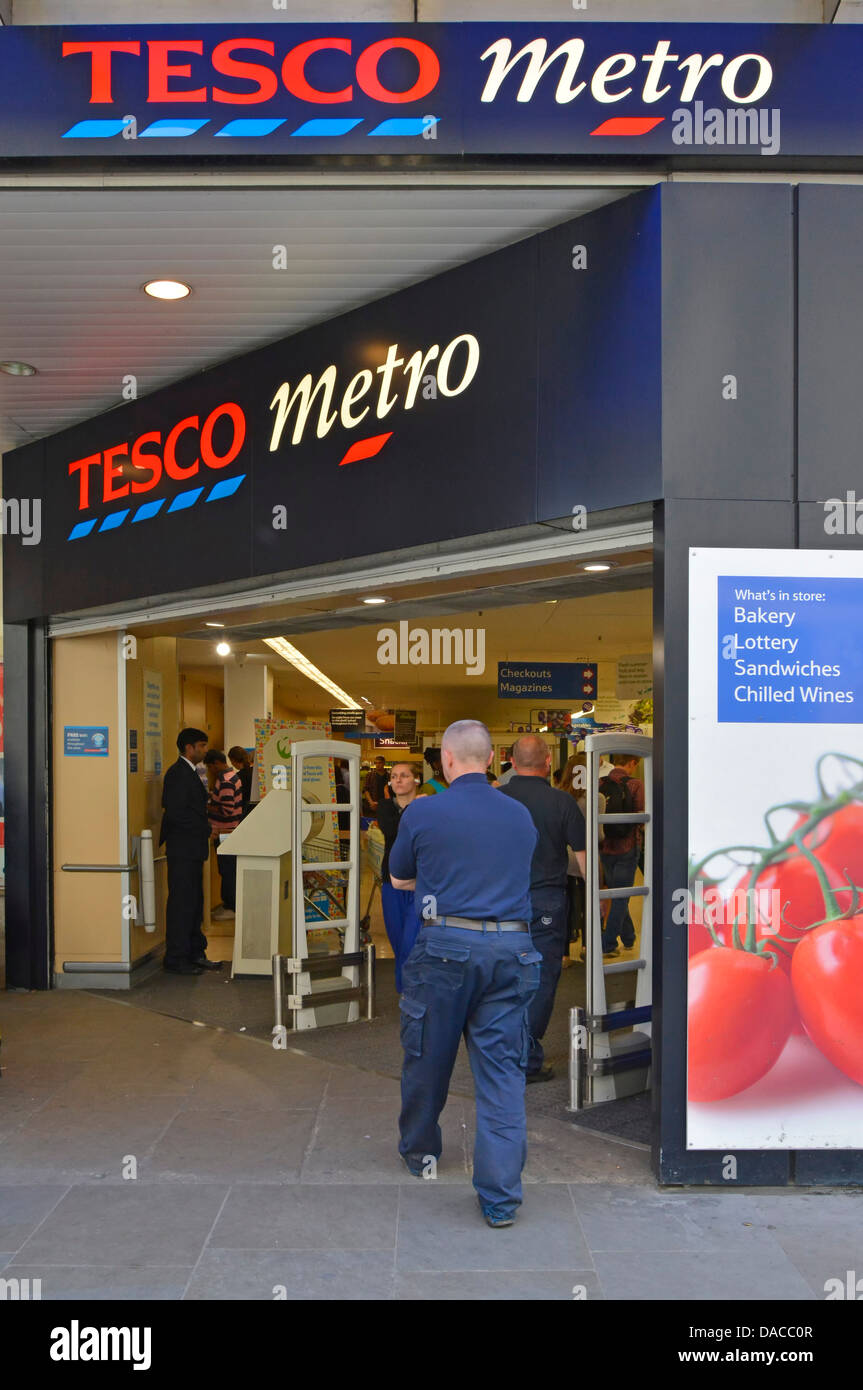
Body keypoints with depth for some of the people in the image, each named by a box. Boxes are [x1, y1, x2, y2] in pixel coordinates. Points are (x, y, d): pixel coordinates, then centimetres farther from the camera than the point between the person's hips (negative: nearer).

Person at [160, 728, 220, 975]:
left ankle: (195, 953, 22)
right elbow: (175, 813, -22)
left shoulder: (189, 773, 18)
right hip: (183, 849, -10)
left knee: (194, 902, 14)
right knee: (182, 903, -5)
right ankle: (176, 958, 1)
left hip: (192, 850, 10)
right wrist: (207, 829, -15)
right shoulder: (178, 773, -14)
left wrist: (204, 829, 10)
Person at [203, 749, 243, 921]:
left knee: (228, 870, -2)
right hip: (227, 832, 10)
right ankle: (227, 903, 25)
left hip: (224, 834, -10)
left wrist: (208, 807, -15)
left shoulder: (225, 781, -22)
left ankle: (232, 908, 5)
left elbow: (227, 811, -25)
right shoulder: (231, 775, 11)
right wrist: (213, 793, 11)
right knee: (227, 870, 16)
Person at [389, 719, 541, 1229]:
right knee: (503, 1070, 4)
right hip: (511, 949, 3)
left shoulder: (423, 813, -2)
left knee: (428, 1057, 17)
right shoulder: (521, 816, 8)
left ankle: (420, 1153, 37)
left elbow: (399, 878, 12)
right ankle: (501, 1196, 3)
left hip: (447, 944, -2)